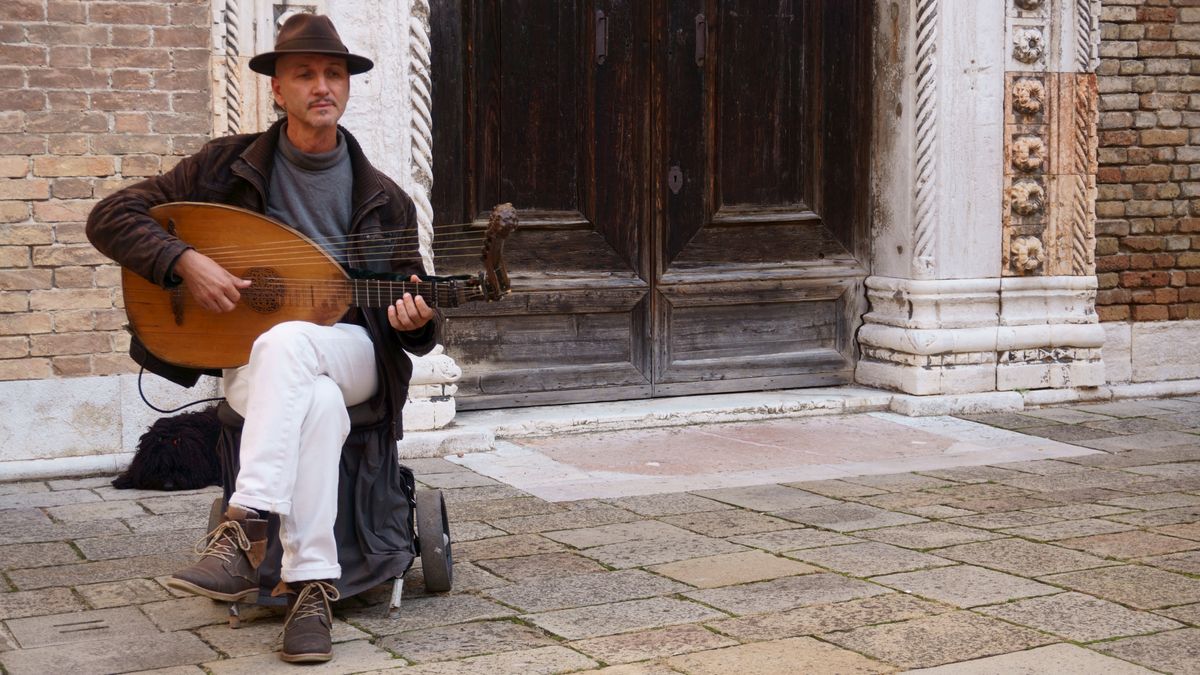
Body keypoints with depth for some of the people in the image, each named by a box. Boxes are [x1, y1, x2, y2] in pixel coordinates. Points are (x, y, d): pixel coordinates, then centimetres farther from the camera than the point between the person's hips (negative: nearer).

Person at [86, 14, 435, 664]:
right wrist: (185, 261, -17)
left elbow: (413, 329, 10)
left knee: (285, 342, -37)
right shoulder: (228, 164, 3)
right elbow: (110, 218, 0)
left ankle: (245, 531, -42)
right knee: (319, 405, -37)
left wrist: (415, 322, -16)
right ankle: (311, 586, -36)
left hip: (351, 354, 0)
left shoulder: (384, 199, 7)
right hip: (252, 362, 0)